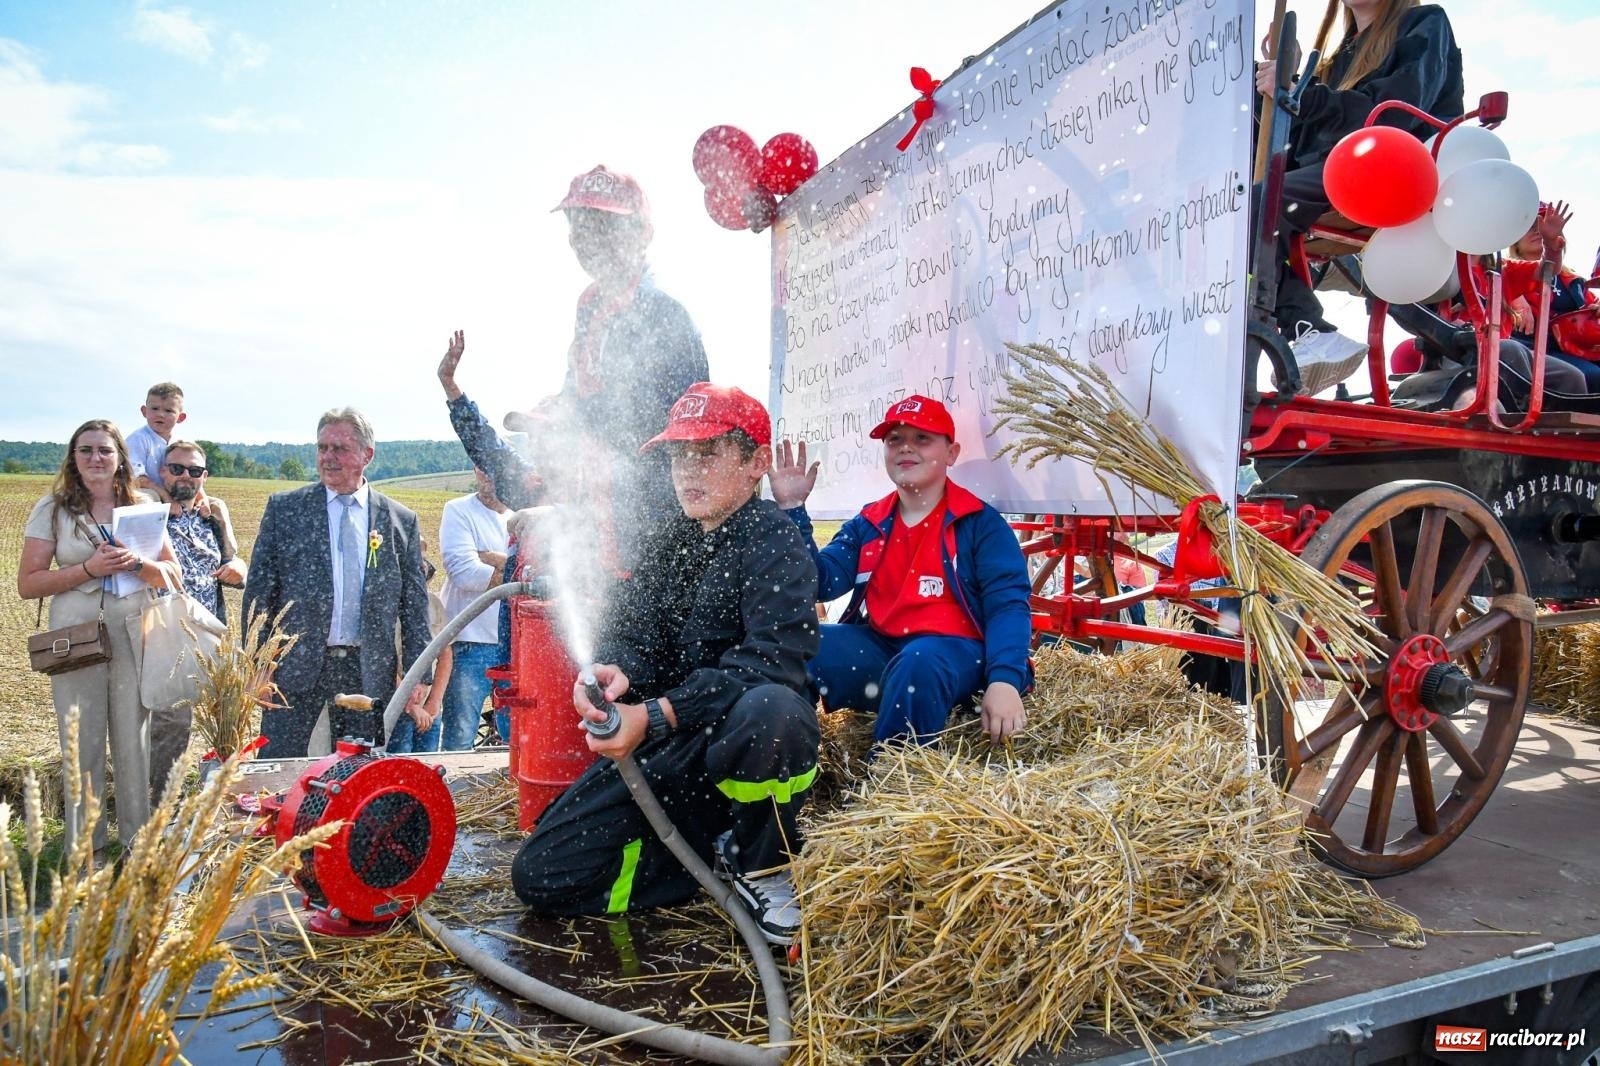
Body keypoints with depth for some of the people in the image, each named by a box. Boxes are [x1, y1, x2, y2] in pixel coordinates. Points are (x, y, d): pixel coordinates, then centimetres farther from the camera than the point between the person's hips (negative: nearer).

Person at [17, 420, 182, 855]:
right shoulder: (53, 509, 5)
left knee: (135, 741, 3)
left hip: (134, 638, 1)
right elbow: (28, 583, 0)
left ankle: (138, 844, 14)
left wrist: (137, 563, -9)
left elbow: (172, 575, 11)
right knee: (81, 745, 3)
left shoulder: (142, 507, 10)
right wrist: (89, 568, -13)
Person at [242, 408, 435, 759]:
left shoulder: (401, 520, 5)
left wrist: (419, 676, 1)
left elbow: (415, 603, 5)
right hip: (296, 665, -1)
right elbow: (259, 590, 2)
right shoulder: (284, 508, 4)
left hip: (368, 672, 1)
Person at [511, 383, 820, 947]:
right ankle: (715, 852, 10)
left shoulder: (775, 542, -11)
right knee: (538, 877, -2)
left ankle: (762, 865, -10)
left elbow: (769, 662, -24)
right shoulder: (665, 541, 11)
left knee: (771, 708, -41)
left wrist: (655, 715, -30)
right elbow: (627, 629, 3)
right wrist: (612, 669, -23)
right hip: (658, 752, 6)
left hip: (735, 747, -5)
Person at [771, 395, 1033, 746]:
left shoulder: (980, 523, 0)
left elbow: (1008, 605, -10)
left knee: (917, 665, -38)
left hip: (953, 651, -4)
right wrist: (793, 509, -7)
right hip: (877, 648, 4)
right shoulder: (867, 524, 13)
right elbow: (820, 583, 2)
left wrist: (1003, 680, -27)